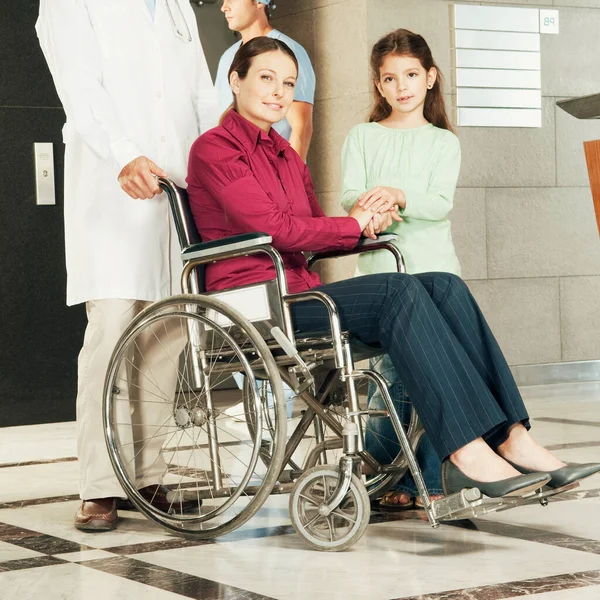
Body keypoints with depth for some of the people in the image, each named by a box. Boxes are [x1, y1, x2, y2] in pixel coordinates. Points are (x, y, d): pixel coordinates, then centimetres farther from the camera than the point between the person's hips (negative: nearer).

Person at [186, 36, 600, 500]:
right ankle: (467, 451, -36)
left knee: (444, 287, -14)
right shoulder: (215, 148, -2)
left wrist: (370, 219, -2)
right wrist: (355, 225, -2)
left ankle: (510, 436, -25)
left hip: (299, 293, 8)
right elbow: (274, 228, -13)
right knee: (398, 291, -29)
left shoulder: (286, 156, 25)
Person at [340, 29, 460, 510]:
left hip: (434, 270, 0)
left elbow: (442, 202, -2)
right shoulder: (362, 137, 15)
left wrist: (400, 196, -22)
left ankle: (429, 482, 1)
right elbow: (349, 196, 2)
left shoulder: (443, 142, 14)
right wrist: (369, 204, -22)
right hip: (379, 272, 0)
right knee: (393, 376, -8)